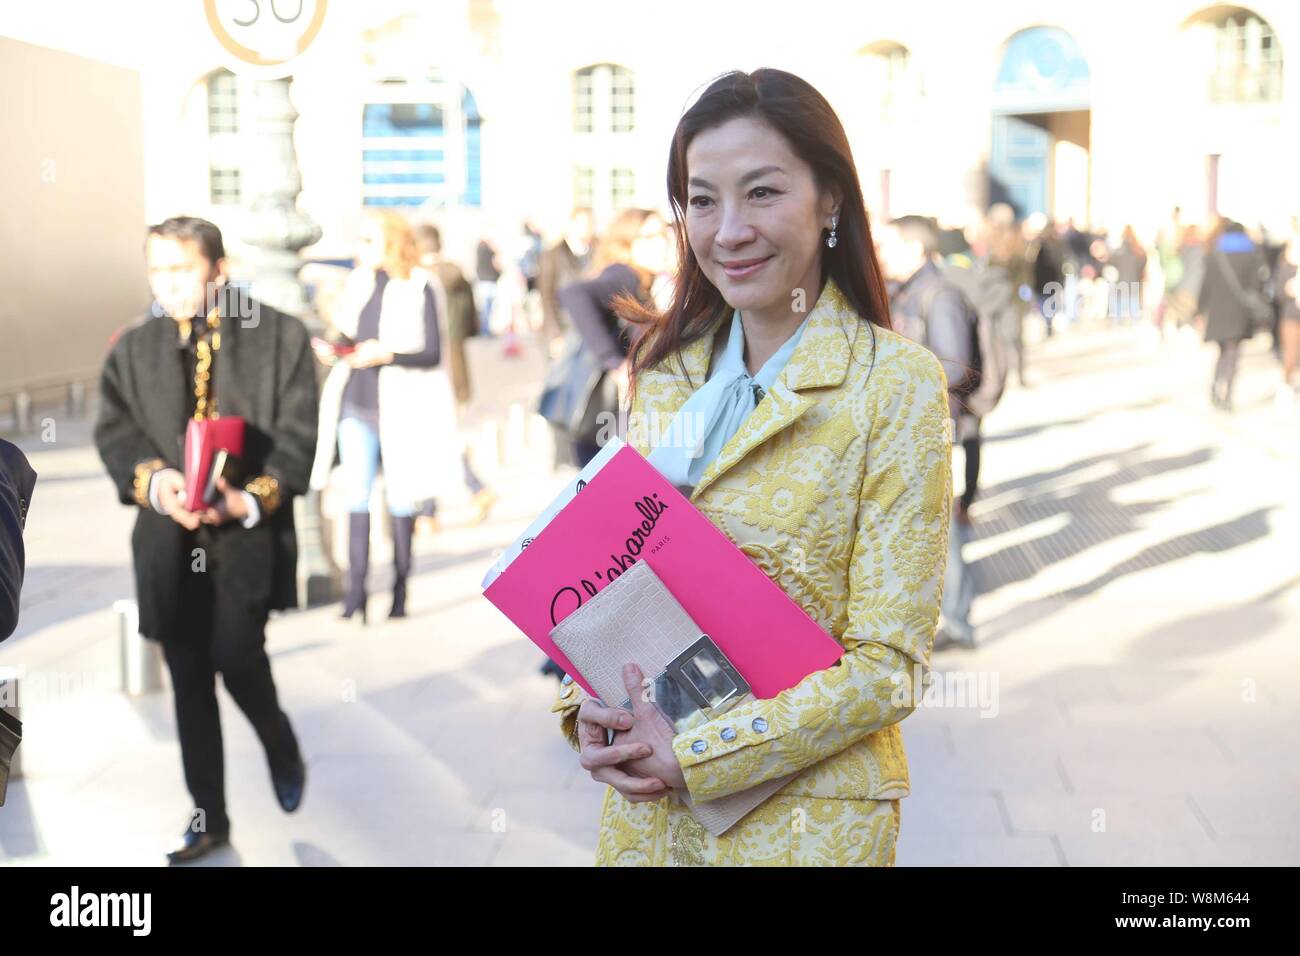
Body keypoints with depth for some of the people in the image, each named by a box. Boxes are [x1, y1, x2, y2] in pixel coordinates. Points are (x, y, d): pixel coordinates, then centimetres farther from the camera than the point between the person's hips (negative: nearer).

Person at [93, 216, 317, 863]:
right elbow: (114, 430, 3)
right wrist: (153, 479, -18)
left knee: (236, 658, -16)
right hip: (169, 537, 4)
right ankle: (208, 816, 23)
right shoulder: (132, 348, 10)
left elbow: (297, 434, -5)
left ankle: (282, 750, 17)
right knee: (188, 679, 9)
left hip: (249, 532, -4)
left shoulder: (281, 337, 0)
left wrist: (255, 498, -20)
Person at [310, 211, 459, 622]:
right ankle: (356, 592, -4)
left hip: (400, 409, -4)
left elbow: (432, 354, -10)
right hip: (356, 406, 5)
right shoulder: (359, 283, 12)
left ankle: (400, 592, 14)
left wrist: (386, 354, -22)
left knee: (400, 500, 4)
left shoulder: (418, 287, -6)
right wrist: (333, 351, 0)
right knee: (356, 497, -4)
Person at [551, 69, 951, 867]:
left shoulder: (897, 384, -13)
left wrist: (693, 753, -17)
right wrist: (586, 707, -7)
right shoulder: (665, 370, 3)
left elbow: (887, 665, -15)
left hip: (806, 819, -4)